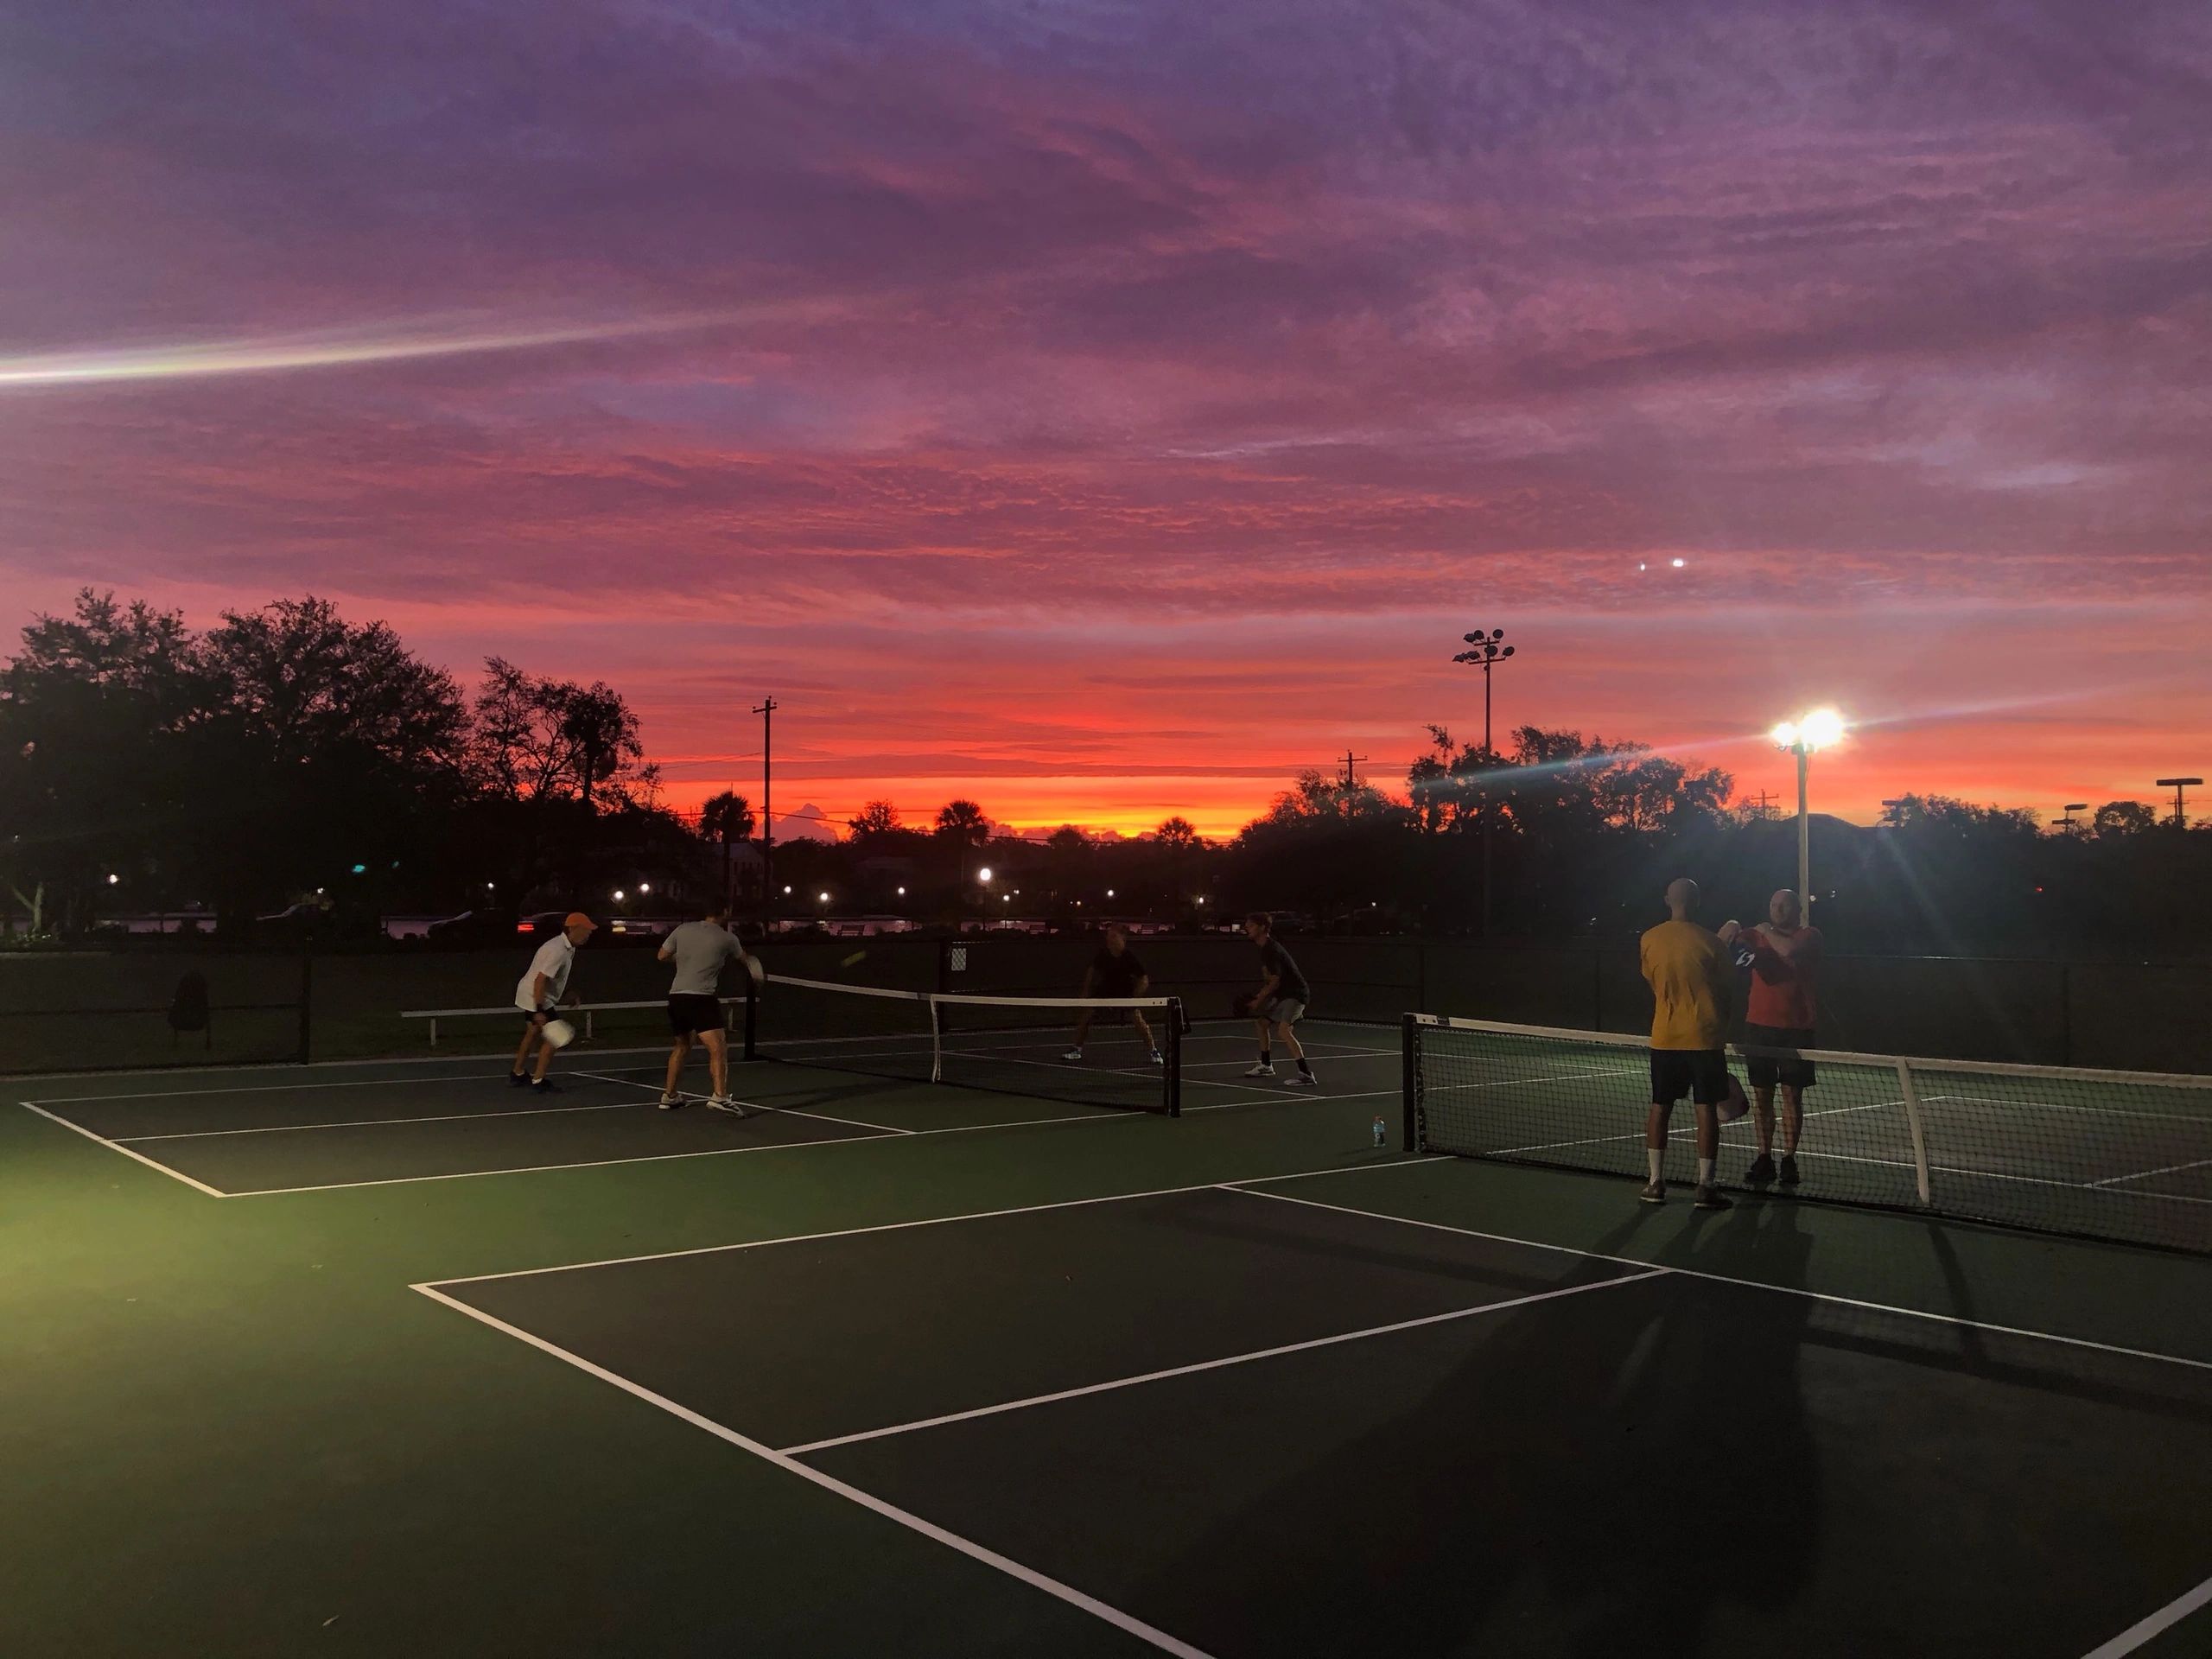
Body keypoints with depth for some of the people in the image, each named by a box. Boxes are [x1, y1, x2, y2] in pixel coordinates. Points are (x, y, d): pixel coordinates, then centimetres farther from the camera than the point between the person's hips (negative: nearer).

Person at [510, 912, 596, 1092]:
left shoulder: (567, 948, 4)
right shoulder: (558, 951, -28)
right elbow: (540, 980, -31)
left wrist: (567, 993, 11)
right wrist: (539, 1010, -33)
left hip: (531, 996, 11)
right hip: (536, 998, -11)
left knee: (533, 1035, 23)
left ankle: (517, 1074, 37)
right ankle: (538, 1080, -2)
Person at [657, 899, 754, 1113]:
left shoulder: (683, 930, 9)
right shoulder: (727, 938, 0)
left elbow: (662, 956, 19)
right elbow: (742, 958, 21)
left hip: (676, 997, 6)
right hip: (702, 998, -6)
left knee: (682, 1047, 25)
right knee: (718, 1049, -13)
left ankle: (669, 1096, 31)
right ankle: (720, 1096, -31)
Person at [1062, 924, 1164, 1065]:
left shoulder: (1130, 957, -25)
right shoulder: (1103, 952, -15)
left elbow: (1144, 980, -17)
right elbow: (1092, 970, 4)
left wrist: (1134, 998, -24)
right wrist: (1086, 992, 4)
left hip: (1126, 991, -3)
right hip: (1105, 989, 3)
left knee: (1138, 1019, -19)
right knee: (1084, 1015, -4)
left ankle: (1154, 1052, -2)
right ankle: (1077, 1050, 14)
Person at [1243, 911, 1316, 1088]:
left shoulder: (1272, 950, -21)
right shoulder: (1265, 948, 10)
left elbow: (1274, 982, -20)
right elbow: (1269, 979, 18)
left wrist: (1258, 1001, -14)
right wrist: (1258, 999, 10)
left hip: (1295, 993, -11)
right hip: (1282, 994, 11)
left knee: (1283, 1028, -28)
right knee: (1261, 1021, 22)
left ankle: (1306, 1074, -34)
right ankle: (1266, 1066, 38)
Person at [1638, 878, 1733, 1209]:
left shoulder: (1649, 940, 0)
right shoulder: (1710, 942, -7)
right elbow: (1723, 991, 0)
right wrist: (1722, 1031, 12)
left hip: (1664, 1038, 3)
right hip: (1704, 1038, -3)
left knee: (1660, 1107, 10)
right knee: (1706, 1109, 1)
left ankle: (1656, 1183, 12)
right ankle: (1705, 1186, 0)